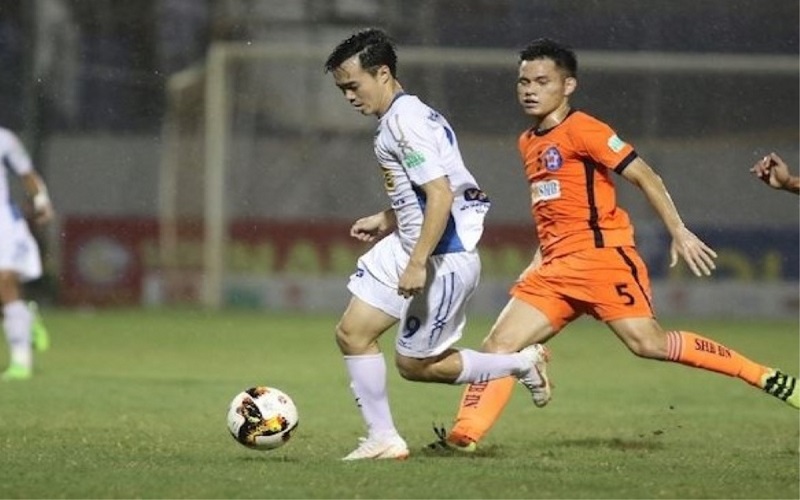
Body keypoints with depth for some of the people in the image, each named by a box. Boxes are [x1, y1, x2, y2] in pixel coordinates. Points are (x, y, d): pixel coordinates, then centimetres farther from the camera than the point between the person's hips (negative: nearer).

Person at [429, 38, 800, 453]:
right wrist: (539, 262, 22)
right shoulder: (528, 143, 19)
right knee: (499, 344, -4)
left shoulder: (581, 129, -7)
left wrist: (679, 233, -12)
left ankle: (767, 378, -12)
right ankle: (463, 434, -7)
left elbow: (644, 177, -8)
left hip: (601, 256, -8)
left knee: (648, 342, -18)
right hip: (556, 267, 8)